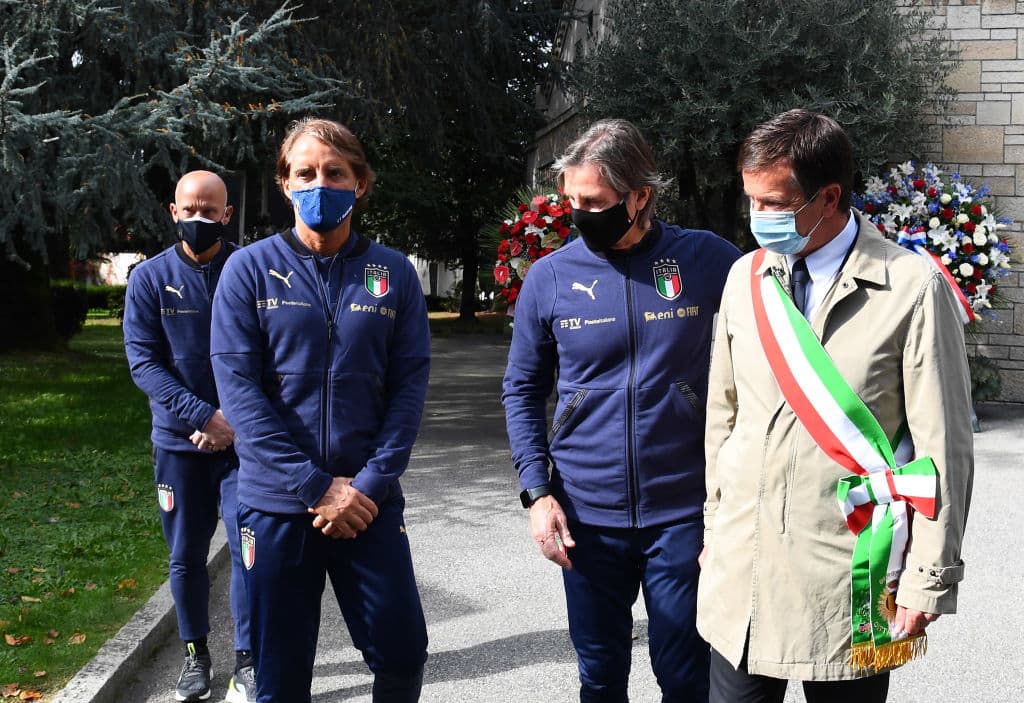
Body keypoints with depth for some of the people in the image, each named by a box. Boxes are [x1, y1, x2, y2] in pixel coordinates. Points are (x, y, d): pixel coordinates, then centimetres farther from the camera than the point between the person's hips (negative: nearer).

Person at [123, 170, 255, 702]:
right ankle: (195, 654, 27)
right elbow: (143, 361, -7)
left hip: (243, 438, -1)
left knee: (248, 548, -4)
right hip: (178, 440, 1)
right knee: (186, 555, 11)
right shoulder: (149, 278, -1)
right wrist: (204, 415, -18)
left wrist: (236, 420, -15)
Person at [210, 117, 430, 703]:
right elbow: (238, 387, -8)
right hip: (276, 503, -1)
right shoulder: (250, 270, -1)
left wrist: (369, 485, -12)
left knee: (403, 655, 3)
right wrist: (315, 488, -14)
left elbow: (410, 387, 0)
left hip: (371, 501, 1)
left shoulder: (394, 274, 4)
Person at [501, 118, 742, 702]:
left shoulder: (710, 261, -7)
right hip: (587, 516, 2)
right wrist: (537, 491, -1)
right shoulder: (550, 276, -1)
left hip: (683, 514, -2)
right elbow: (523, 390, 8)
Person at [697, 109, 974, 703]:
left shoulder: (912, 288, -10)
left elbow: (942, 447, -8)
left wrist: (928, 581, -7)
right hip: (739, 569, 4)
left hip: (846, 583, -4)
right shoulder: (745, 278, 5)